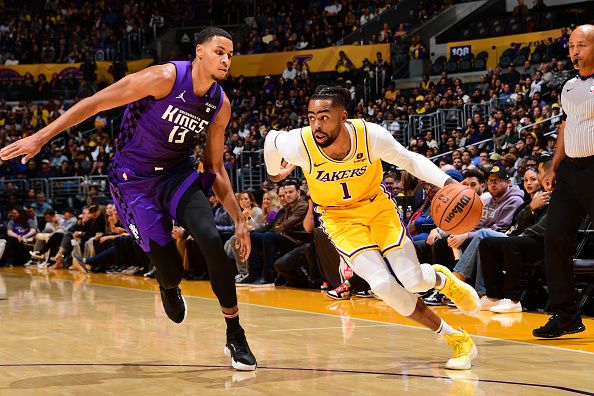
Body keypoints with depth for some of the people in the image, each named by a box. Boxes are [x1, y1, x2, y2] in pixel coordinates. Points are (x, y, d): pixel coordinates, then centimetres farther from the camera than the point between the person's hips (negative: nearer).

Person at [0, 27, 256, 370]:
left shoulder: (221, 105, -4)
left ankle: (235, 335, -7)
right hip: (134, 179, -4)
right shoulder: (164, 78, -21)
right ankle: (169, 288, 32)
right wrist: (40, 137, -20)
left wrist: (239, 219, 3)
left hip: (179, 173, 4)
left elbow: (215, 168, 8)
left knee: (212, 241, -22)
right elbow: (95, 103, -17)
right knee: (171, 270, -11)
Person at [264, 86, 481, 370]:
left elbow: (410, 160, -10)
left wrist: (446, 182, -26)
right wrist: (274, 173, 18)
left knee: (413, 281, -11)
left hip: (376, 204, 0)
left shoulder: (370, 135, -27)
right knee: (383, 285, -19)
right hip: (340, 218, 0)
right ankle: (456, 338, -3)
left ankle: (442, 278, 30)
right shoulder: (299, 144, -28)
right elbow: (271, 140, -4)